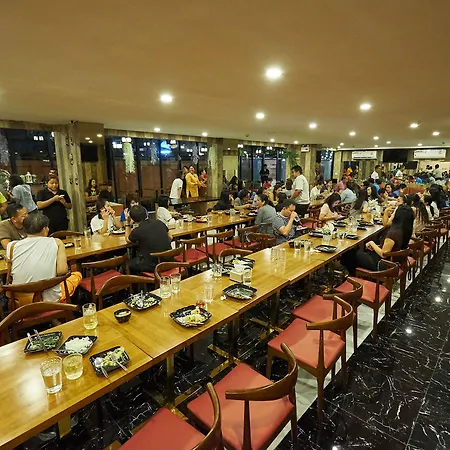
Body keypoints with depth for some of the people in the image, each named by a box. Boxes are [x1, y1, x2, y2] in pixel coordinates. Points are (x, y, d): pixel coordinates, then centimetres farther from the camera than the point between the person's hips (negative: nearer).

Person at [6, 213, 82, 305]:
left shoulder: (12, 246, -5)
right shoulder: (56, 242, -12)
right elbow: (62, 271, -19)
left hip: (21, 301, 4)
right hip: (51, 300, -4)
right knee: (77, 275, 23)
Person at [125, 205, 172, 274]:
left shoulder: (137, 231, -14)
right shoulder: (159, 223, -1)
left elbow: (127, 239, 11)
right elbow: (169, 238, 16)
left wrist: (128, 223, 16)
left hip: (152, 266, -6)